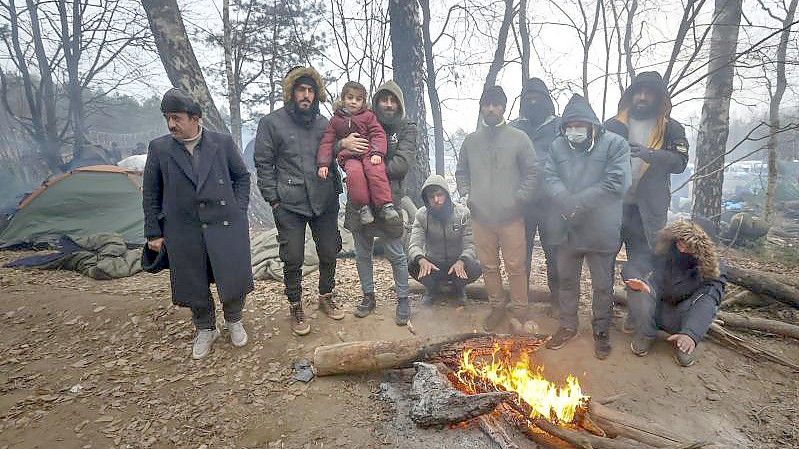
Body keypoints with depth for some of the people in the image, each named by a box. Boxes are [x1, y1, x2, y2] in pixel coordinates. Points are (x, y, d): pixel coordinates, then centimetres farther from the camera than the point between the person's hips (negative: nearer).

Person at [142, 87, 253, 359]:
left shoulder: (222, 142, -2)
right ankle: (205, 329, 36)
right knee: (194, 286, 11)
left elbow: (242, 177, 8)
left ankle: (234, 321, 33)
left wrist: (239, 211, 1)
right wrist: (153, 233, 5)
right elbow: (150, 194, 5)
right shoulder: (159, 148, -1)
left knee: (234, 279, 4)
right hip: (183, 231, 1)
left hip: (226, 225, -1)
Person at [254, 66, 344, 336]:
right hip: (289, 205, -3)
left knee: (329, 254, 11)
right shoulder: (272, 123, -1)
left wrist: (336, 192, 11)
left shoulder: (323, 123, 10)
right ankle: (295, 307, 23)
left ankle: (326, 297, 34)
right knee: (293, 260, 2)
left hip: (325, 202, 4)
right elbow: (263, 164, -1)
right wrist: (274, 199, -5)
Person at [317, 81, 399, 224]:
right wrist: (323, 163, 0)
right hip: (349, 156, 0)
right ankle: (363, 206, -24)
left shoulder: (368, 116, 12)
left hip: (369, 152, 0)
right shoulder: (335, 120, 15)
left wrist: (377, 153, -15)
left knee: (375, 170, -32)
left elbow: (378, 134, 3)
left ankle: (385, 204, -26)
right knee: (354, 172, -34)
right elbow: (327, 142, 12)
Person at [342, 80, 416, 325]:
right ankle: (368, 296, 31)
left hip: (388, 200, -3)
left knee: (396, 254, 6)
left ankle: (403, 299, 25)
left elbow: (403, 163, -13)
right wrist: (343, 143, -13)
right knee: (362, 253, 13)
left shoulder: (407, 128, 2)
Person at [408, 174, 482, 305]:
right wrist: (421, 260, -42)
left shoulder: (463, 213, -12)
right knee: (414, 267, -29)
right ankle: (432, 289, 5)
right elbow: (414, 245, -18)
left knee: (475, 268, -31)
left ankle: (459, 288, 6)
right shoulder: (421, 215, -10)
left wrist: (461, 261, -38)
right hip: (432, 263, 1)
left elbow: (470, 244, -16)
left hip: (457, 262, 0)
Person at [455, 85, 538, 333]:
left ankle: (519, 313, 17)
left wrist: (520, 199, -9)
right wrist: (466, 194, 4)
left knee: (515, 267, 2)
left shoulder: (519, 138, -1)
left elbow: (531, 173, -1)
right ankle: (497, 307, 30)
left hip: (511, 217, -3)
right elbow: (461, 172, 17)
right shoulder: (471, 140, 9)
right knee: (488, 266, 12)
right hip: (481, 217, 3)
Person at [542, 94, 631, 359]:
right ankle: (568, 325, 35)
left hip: (601, 230, -3)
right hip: (567, 228, 4)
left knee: (602, 285, 10)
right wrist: (567, 203, -21)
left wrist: (578, 203, -18)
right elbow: (550, 178, -3)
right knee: (566, 279, 16)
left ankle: (601, 331, 30)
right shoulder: (558, 146, 6)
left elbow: (616, 183, -16)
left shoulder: (615, 144, -7)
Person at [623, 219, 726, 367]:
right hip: (653, 311, 1)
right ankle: (645, 335, -16)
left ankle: (685, 342, -14)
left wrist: (691, 334, -48)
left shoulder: (712, 266, -16)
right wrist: (636, 281, -43)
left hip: (679, 318, 0)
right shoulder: (662, 251, -12)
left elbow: (711, 297, -31)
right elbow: (630, 266, -16)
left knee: (708, 295, -27)